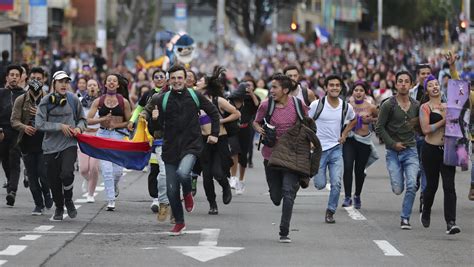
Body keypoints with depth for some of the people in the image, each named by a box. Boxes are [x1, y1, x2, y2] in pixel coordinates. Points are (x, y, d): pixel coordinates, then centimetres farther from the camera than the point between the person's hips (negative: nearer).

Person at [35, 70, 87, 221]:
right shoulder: (46, 101, -3)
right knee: (53, 179, 5)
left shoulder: (73, 99, 3)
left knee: (67, 173, -22)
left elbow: (82, 119, 16)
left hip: (69, 144, 0)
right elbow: (39, 124, -9)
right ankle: (59, 208, 29)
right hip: (51, 145, 1)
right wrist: (60, 126, -14)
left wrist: (79, 128, -5)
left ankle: (68, 200, 8)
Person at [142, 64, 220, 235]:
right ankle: (179, 223, 23)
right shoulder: (162, 100, 0)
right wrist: (154, 119, -19)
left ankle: (188, 194, 3)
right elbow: (158, 127, 2)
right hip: (170, 148, 2)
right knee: (172, 191, 3)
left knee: (182, 173, -31)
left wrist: (214, 134, 8)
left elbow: (213, 113, 13)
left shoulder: (195, 96, -1)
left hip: (191, 146, -2)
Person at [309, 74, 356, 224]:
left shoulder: (346, 107, 1)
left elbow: (353, 120, 23)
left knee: (336, 183, -9)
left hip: (336, 148, 2)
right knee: (320, 185, 1)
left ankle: (331, 211, 8)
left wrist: (345, 134, 10)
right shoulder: (317, 105, -9)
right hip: (319, 149, -2)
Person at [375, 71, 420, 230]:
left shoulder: (416, 105, 5)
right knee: (398, 190, -4)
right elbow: (379, 128, -4)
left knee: (411, 185, -14)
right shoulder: (388, 105, -5)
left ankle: (405, 218, -2)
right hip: (393, 152, -2)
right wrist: (393, 143, -11)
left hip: (410, 150, 2)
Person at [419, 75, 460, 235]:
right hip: (431, 150, -3)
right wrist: (443, 121, -15)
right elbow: (425, 129, -15)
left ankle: (450, 223, -15)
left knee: (449, 186, -9)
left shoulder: (447, 107, 12)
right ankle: (425, 214, 37)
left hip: (447, 149, 3)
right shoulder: (425, 107, -3)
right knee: (432, 185, 9)